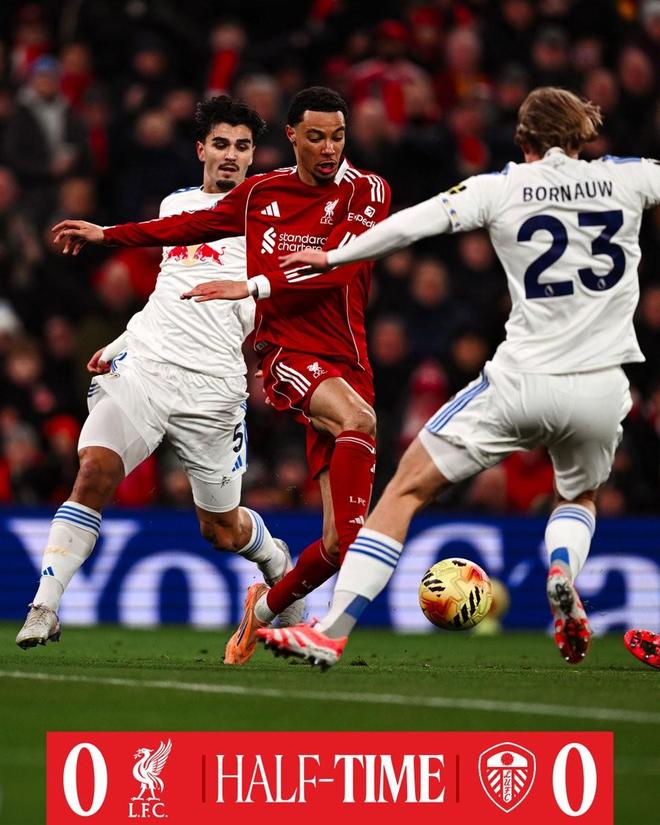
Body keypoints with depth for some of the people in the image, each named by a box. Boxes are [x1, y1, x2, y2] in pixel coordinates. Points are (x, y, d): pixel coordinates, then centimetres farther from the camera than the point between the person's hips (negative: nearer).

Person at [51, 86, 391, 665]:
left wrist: (256, 286, -21)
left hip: (347, 367, 0)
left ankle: (268, 607, 28)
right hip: (287, 353, 0)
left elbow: (340, 265, -15)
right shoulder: (261, 194, 12)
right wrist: (107, 234, 36)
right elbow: (196, 225, 29)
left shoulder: (366, 191, 1)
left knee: (340, 541, -4)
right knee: (358, 421, -35)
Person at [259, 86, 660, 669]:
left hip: (521, 382, -3)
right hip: (601, 390, 3)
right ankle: (563, 570, -4)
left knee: (409, 487, 7)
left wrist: (334, 256, 7)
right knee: (579, 499, 31)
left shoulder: (501, 189, 0)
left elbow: (414, 223, -3)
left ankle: (332, 632, -1)